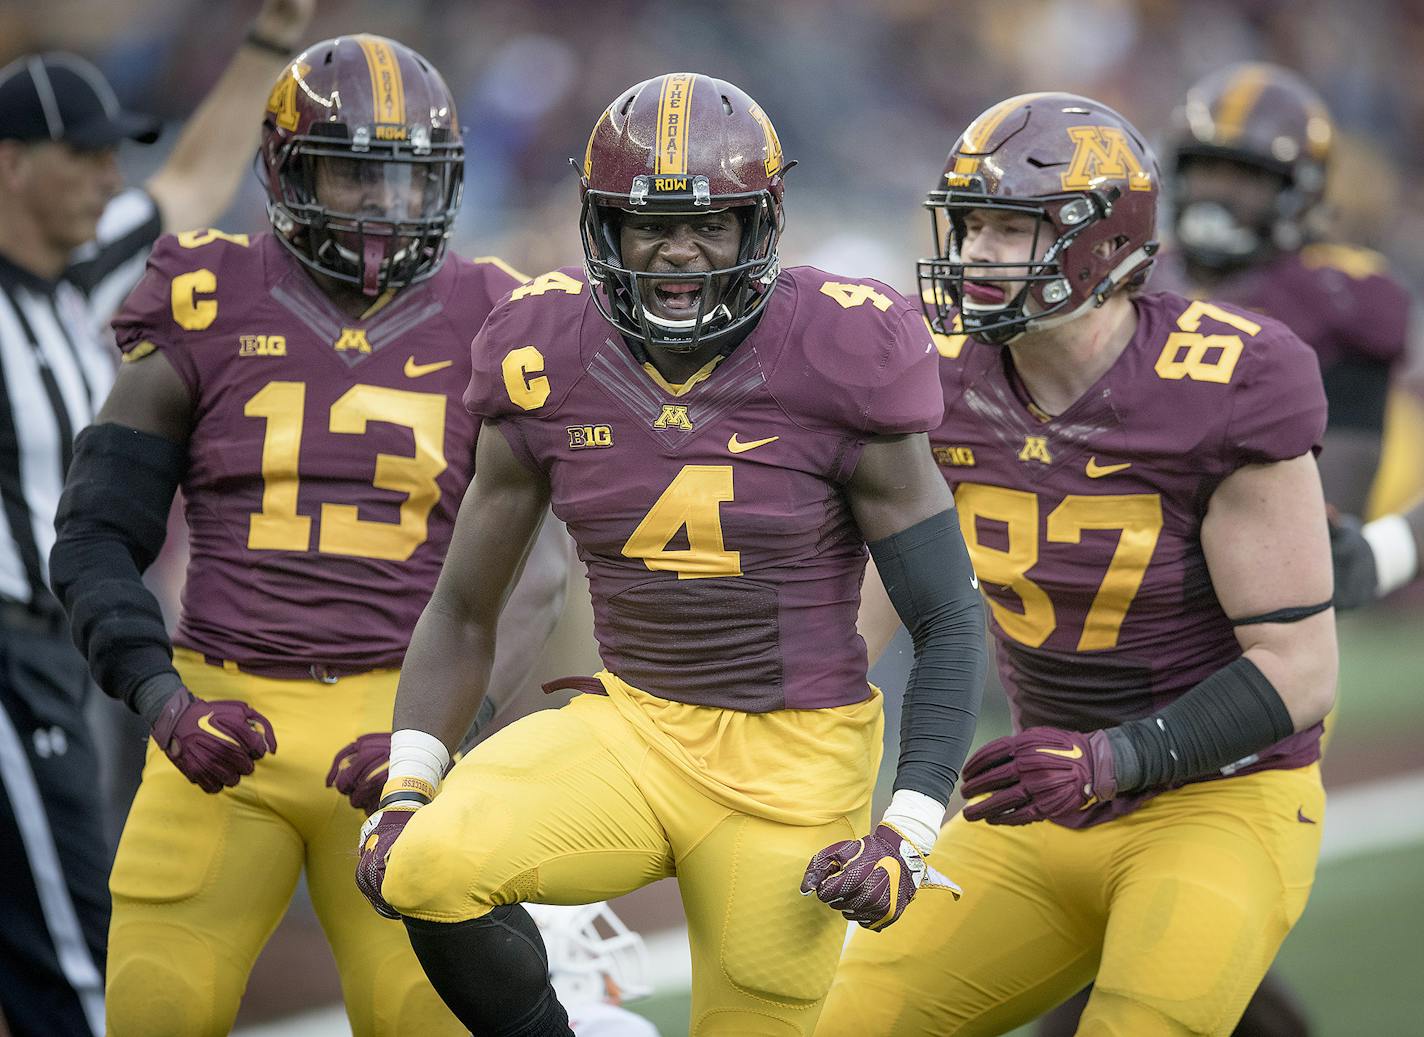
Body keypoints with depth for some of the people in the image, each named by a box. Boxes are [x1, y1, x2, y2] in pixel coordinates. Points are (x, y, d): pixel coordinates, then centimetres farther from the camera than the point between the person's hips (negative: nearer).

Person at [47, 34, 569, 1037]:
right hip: (227, 723, 0)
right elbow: (95, 539, 4)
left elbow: (532, 567, 3)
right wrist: (161, 696, -12)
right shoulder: (208, 309, 3)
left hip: (397, 728, 0)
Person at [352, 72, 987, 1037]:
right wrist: (404, 792, -3)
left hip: (792, 761, -2)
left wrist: (911, 830, -17)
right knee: (429, 869, -24)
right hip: (629, 727, 2)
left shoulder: (835, 371, -12)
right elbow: (463, 611, 9)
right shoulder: (551, 373, -3)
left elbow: (950, 622, -6)